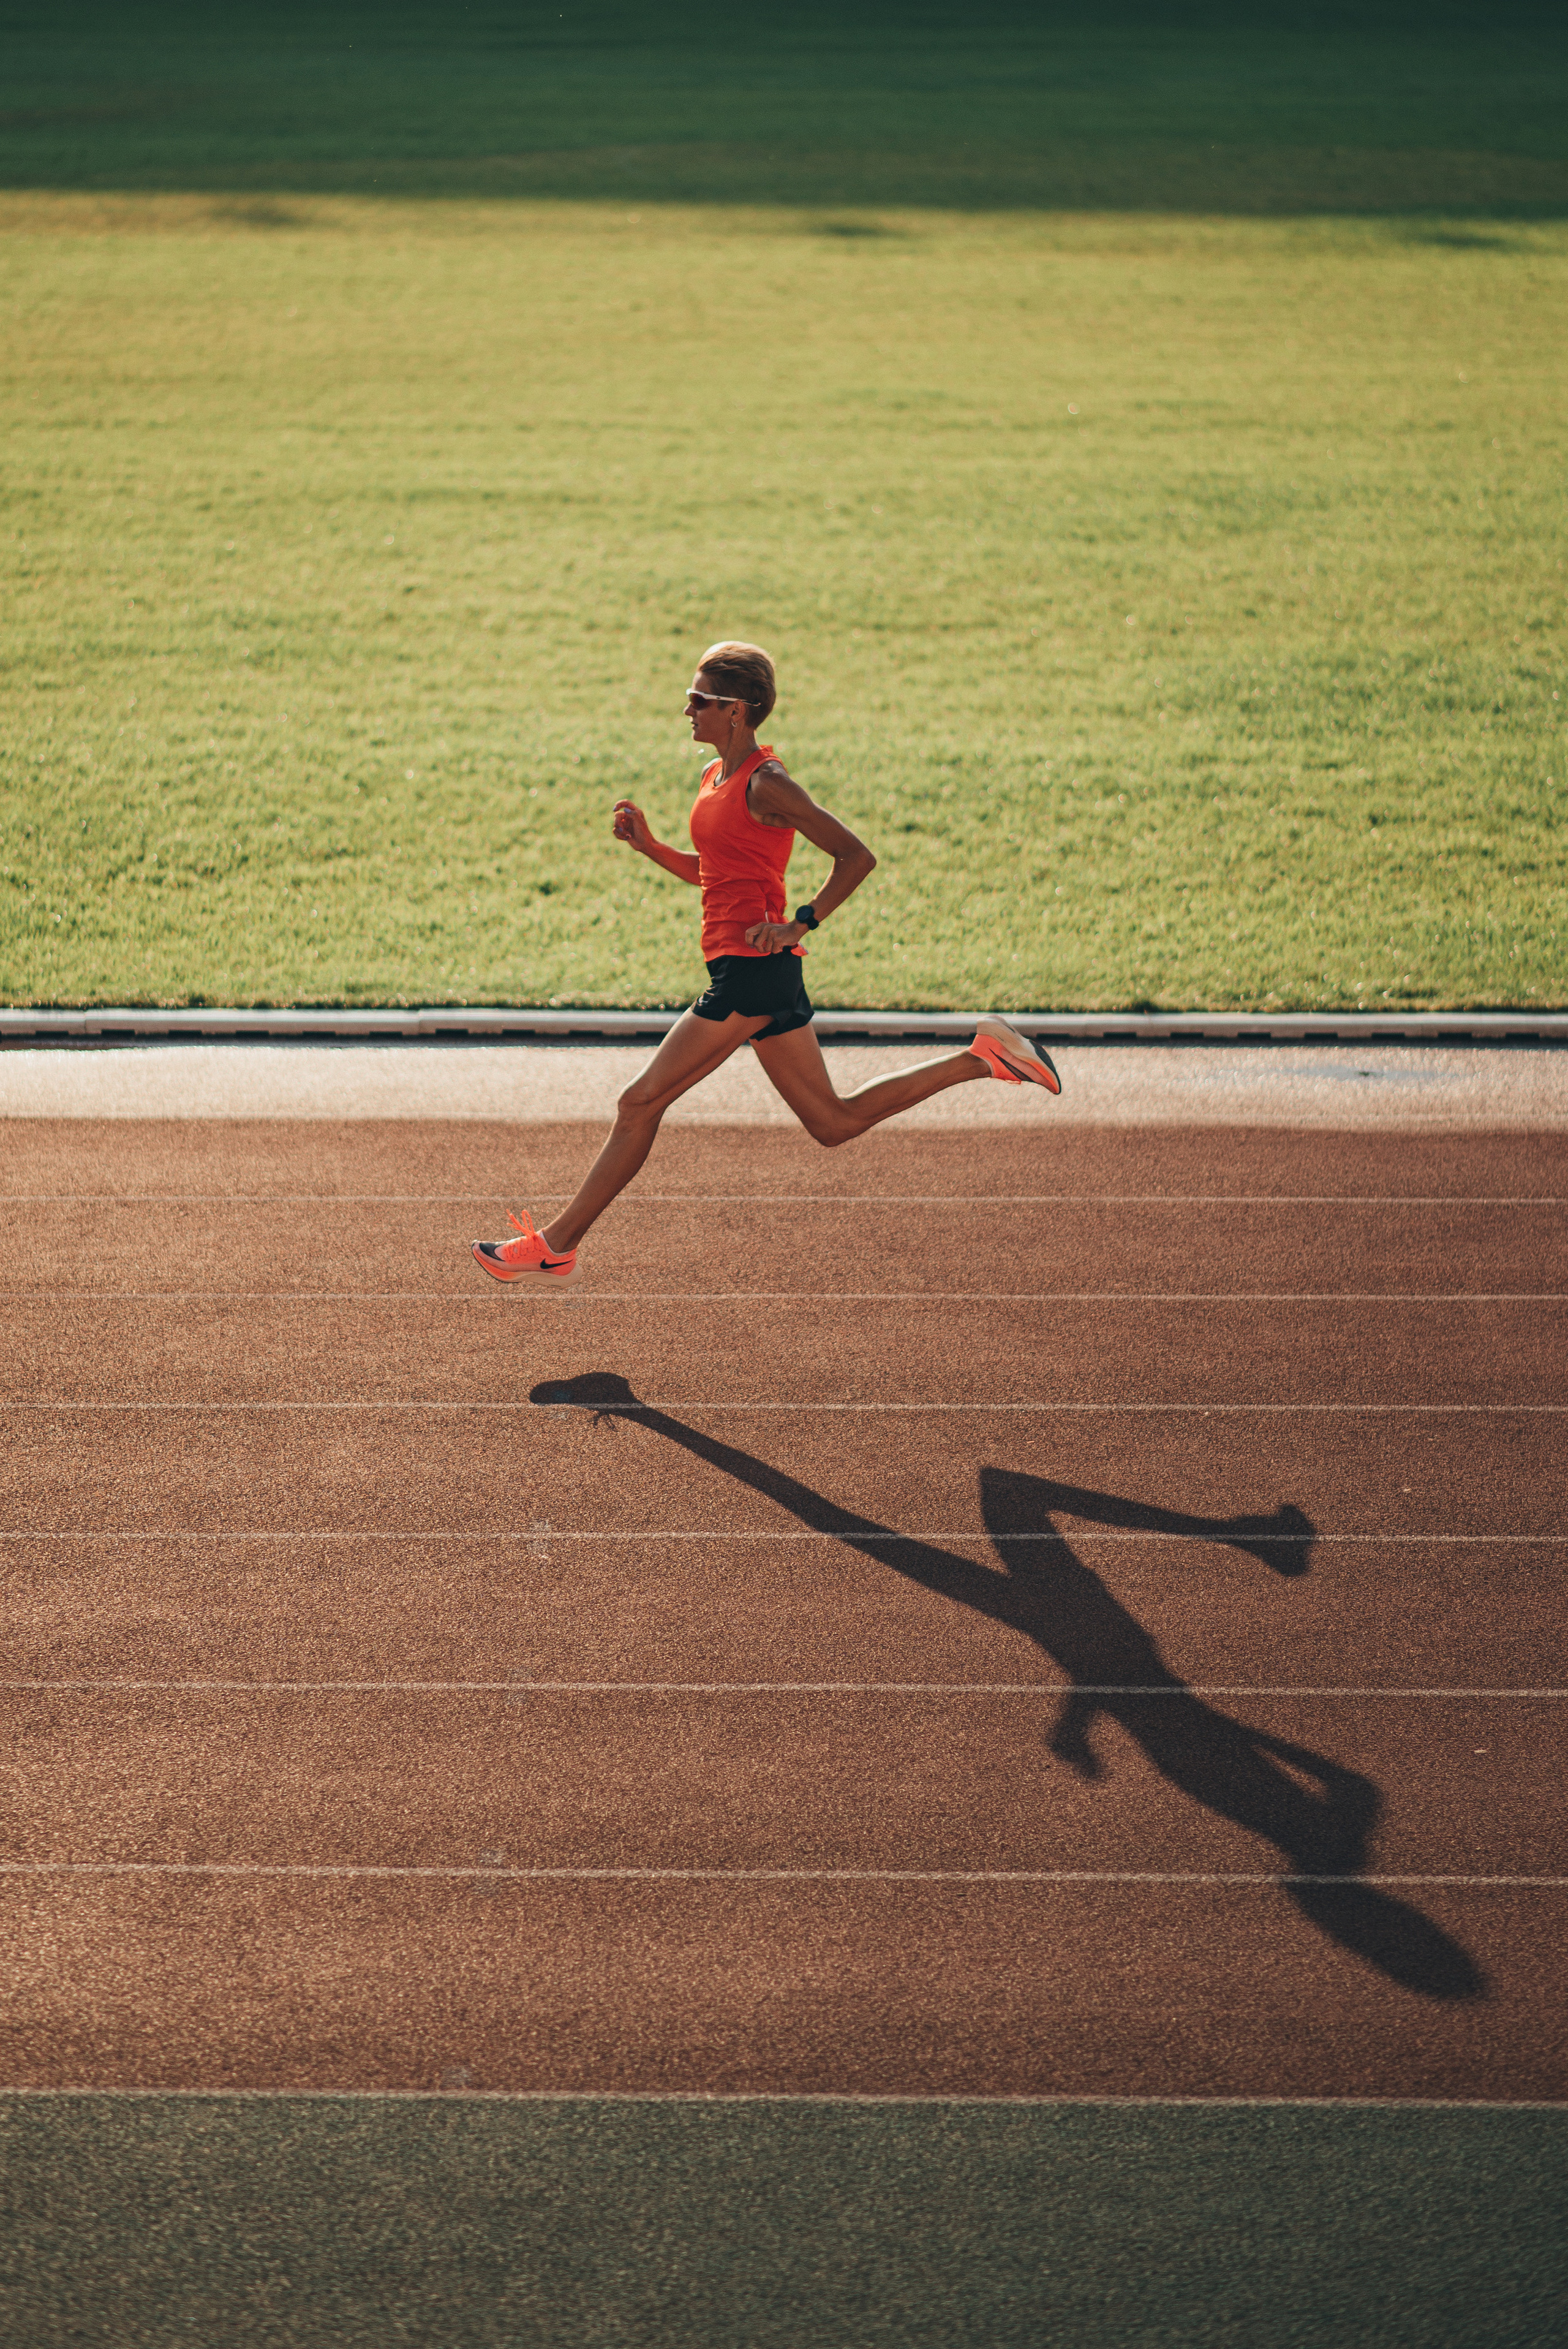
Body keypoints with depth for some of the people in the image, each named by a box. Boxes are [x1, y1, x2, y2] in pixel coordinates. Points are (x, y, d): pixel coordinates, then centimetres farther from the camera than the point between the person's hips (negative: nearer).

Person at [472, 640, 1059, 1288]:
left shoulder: (766, 784, -12)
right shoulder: (716, 778, 15)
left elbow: (858, 856, -14)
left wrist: (800, 923, -17)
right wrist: (649, 846, 12)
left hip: (753, 967, -10)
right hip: (742, 970, 10)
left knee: (641, 1102, -6)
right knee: (833, 1123, 13)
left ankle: (556, 1247, 1)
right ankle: (979, 1059, 16)